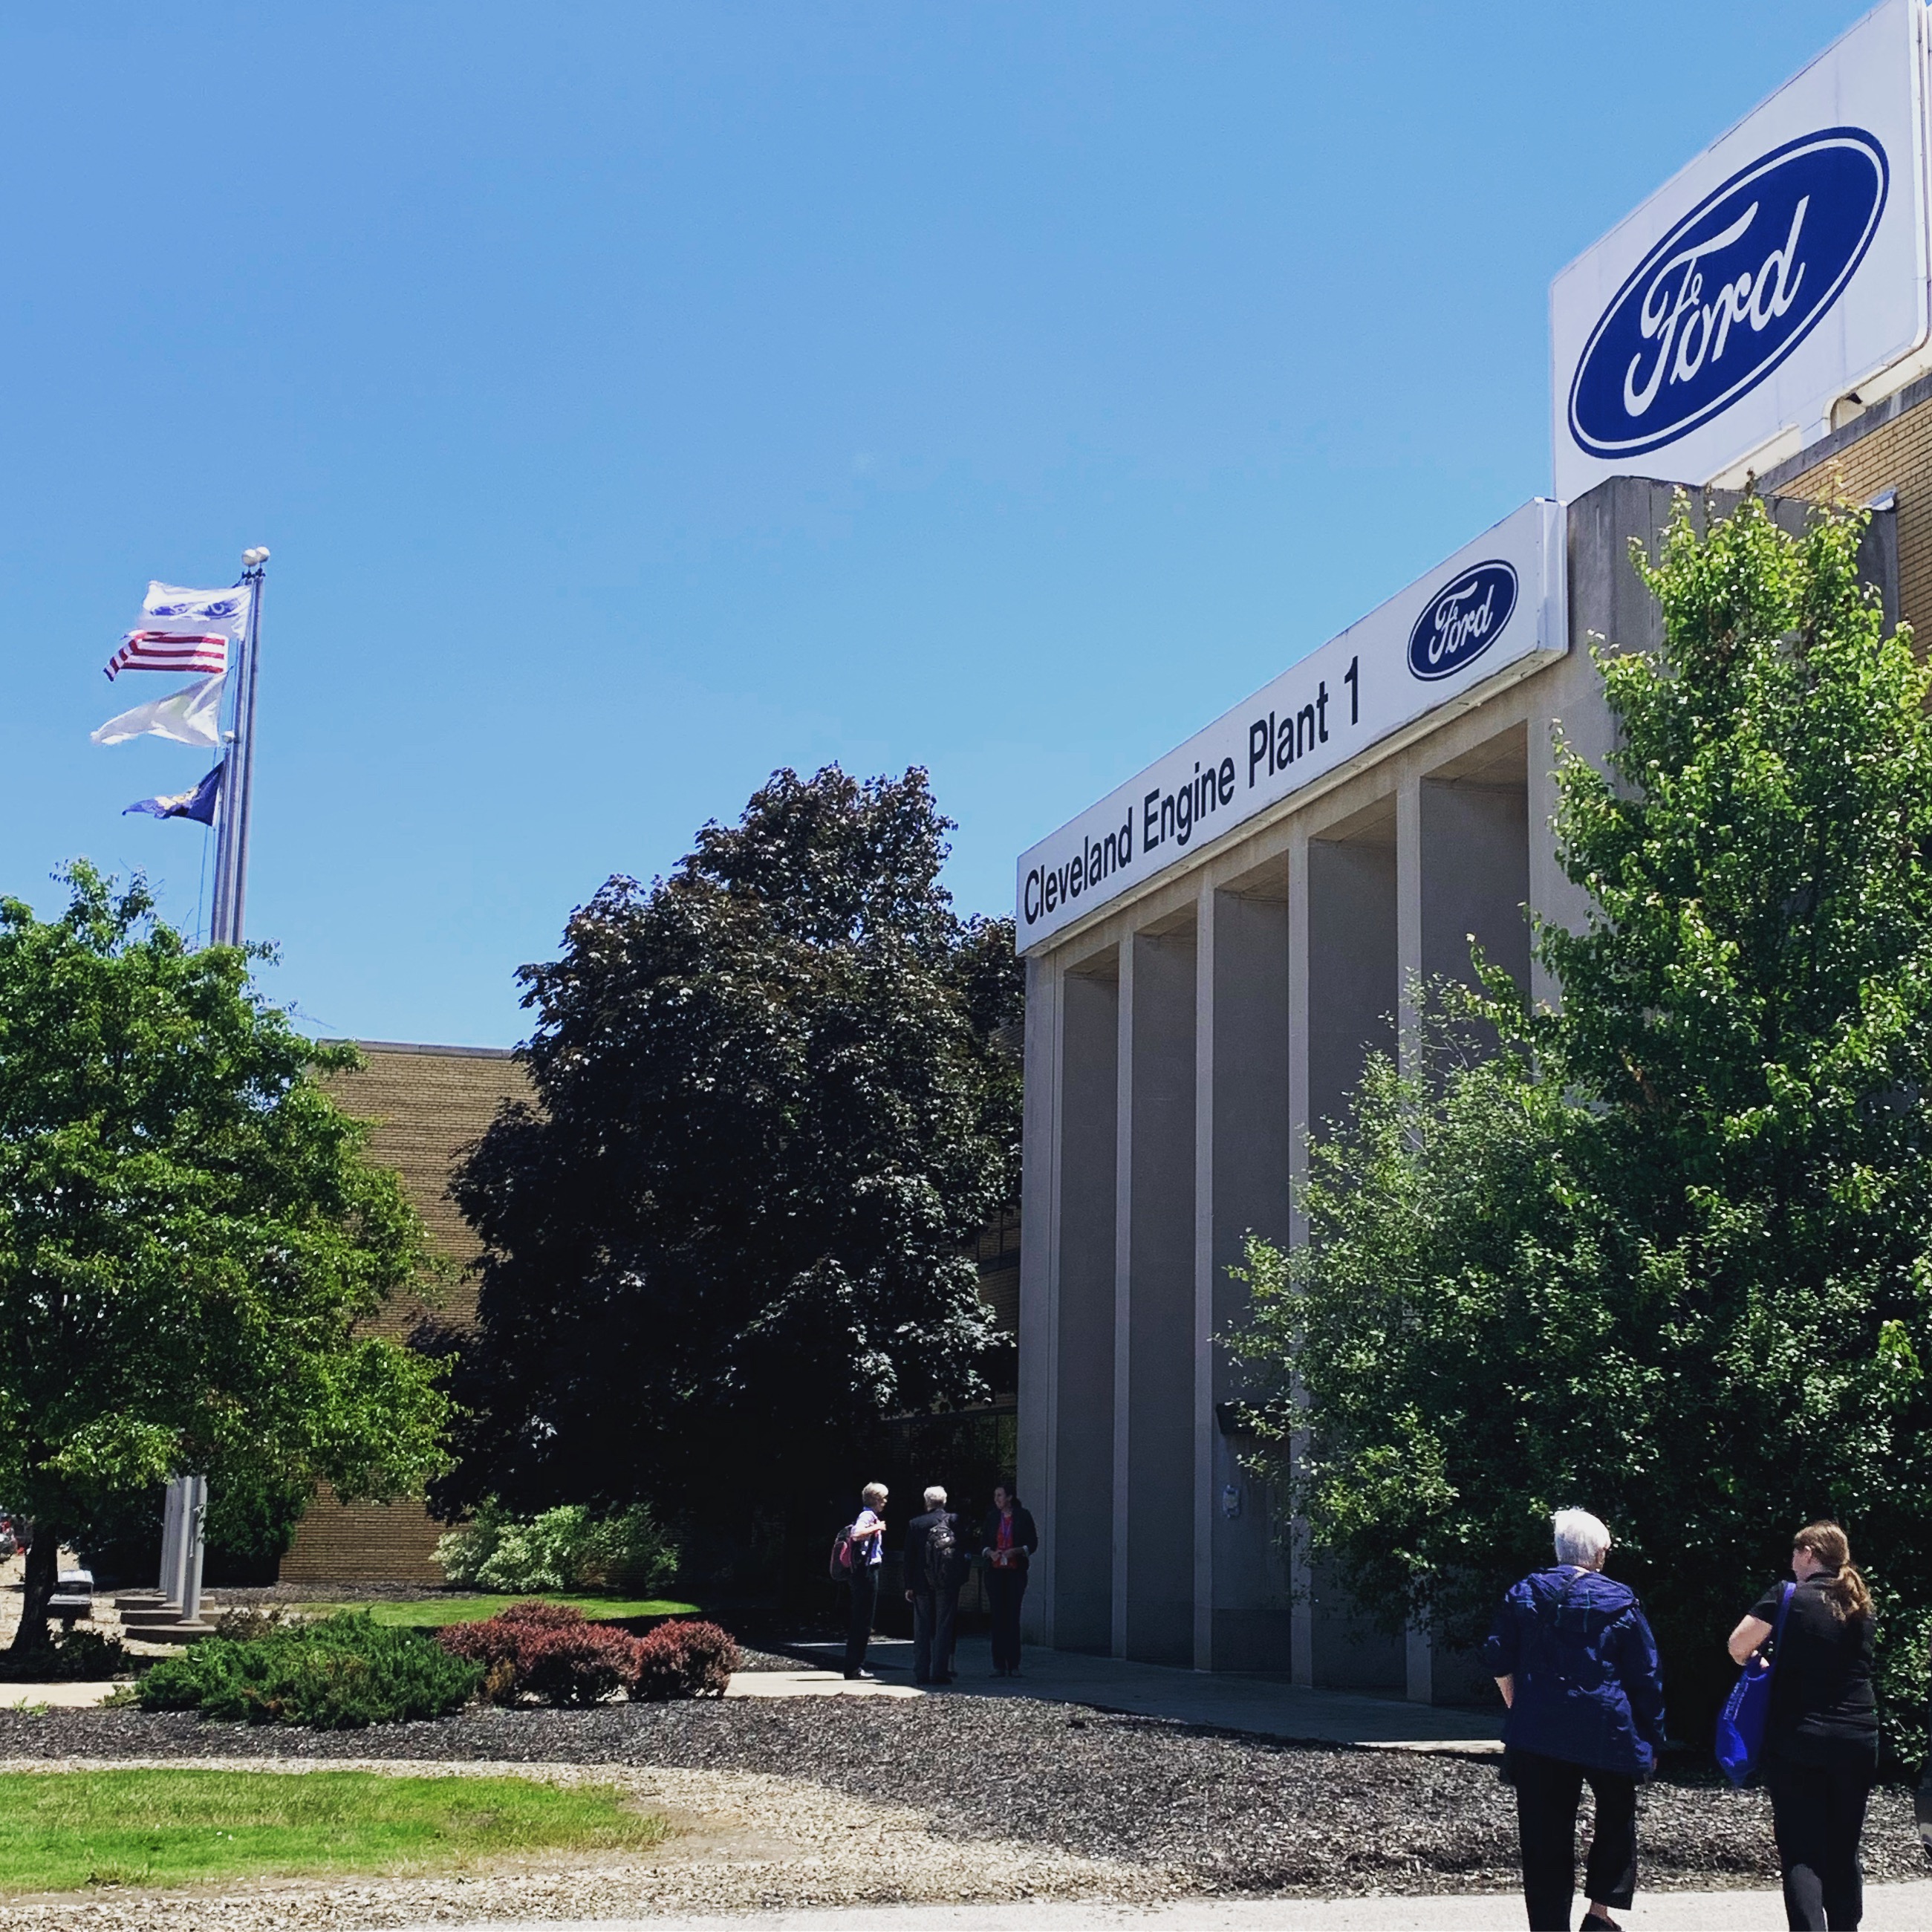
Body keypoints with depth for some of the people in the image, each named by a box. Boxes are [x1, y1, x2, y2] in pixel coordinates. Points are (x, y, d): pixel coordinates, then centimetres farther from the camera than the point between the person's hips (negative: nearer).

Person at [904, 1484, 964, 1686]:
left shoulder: (914, 1524, 1)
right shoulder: (954, 1521, -2)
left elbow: (909, 1557, 1)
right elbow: (963, 1551, -2)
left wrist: (909, 1586, 5)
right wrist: (961, 1580, 2)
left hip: (922, 1584, 1)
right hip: (948, 1584, -1)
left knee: (922, 1630, 8)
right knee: (944, 1628, 3)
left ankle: (921, 1674, 7)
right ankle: (940, 1673, -1)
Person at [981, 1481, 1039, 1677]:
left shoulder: (1023, 1516, 3)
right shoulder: (992, 1518, 11)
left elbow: (1033, 1544, 2)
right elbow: (983, 1545, 13)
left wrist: (1016, 1551, -14)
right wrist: (990, 1553, -9)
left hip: (1016, 1572, -2)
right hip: (995, 1572, 2)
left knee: (1013, 1616, -4)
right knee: (998, 1617, 0)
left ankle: (1013, 1665, 0)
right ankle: (999, 1665, 2)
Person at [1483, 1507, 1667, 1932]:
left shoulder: (1524, 1594, 4)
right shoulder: (1621, 1603, -2)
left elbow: (1499, 1662, 7)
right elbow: (1646, 1678, 0)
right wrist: (1652, 1741, 8)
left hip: (1538, 1734, 2)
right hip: (1606, 1734, -2)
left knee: (1545, 1835, 6)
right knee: (1616, 1819, 18)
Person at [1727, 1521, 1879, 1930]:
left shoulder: (1787, 1596, -7)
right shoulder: (1862, 1606, 8)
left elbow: (1738, 1645, -12)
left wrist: (1755, 1664, 9)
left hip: (1797, 1740, -4)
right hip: (1857, 1740, 4)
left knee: (1801, 1851, -3)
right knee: (1843, 1850, 15)